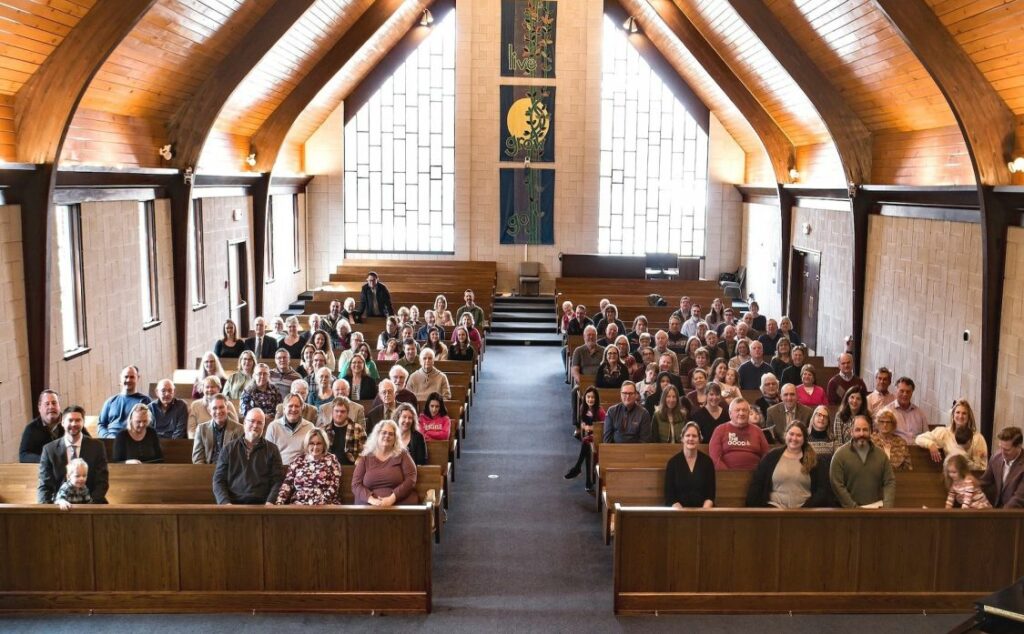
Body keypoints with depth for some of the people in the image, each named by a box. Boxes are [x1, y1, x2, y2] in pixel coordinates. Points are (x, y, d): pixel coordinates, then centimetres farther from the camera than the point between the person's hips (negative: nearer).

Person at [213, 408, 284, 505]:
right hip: (233, 503, 1)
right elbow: (218, 480, 8)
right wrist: (226, 503, -9)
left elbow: (277, 481, 5)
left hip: (261, 505, 0)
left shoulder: (272, 449, 11)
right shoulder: (228, 449, 12)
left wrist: (270, 502, -13)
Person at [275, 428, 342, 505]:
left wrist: (320, 503, -14)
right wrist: (279, 502, -9)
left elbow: (333, 487, -1)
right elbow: (287, 484, 7)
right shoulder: (298, 461, 15)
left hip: (324, 506, -3)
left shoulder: (331, 460, 8)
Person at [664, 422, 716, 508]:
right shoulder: (673, 462, 2)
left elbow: (711, 494, 5)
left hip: (703, 509, 1)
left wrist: (704, 511, -12)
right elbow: (669, 496, 0)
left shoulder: (707, 461, 6)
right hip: (678, 510, -1)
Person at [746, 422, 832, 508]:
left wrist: (806, 509, -10)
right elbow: (756, 485, 8)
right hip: (775, 507, 0)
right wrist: (754, 508, -5)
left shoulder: (814, 461, 9)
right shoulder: (771, 457, 9)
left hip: (804, 510, 0)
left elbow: (823, 489, 4)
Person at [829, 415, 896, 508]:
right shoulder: (840, 454, -2)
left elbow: (890, 482, 7)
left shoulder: (881, 454, 10)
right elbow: (837, 485, -7)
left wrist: (887, 507, -8)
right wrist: (854, 508, -12)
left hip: (876, 507, 2)